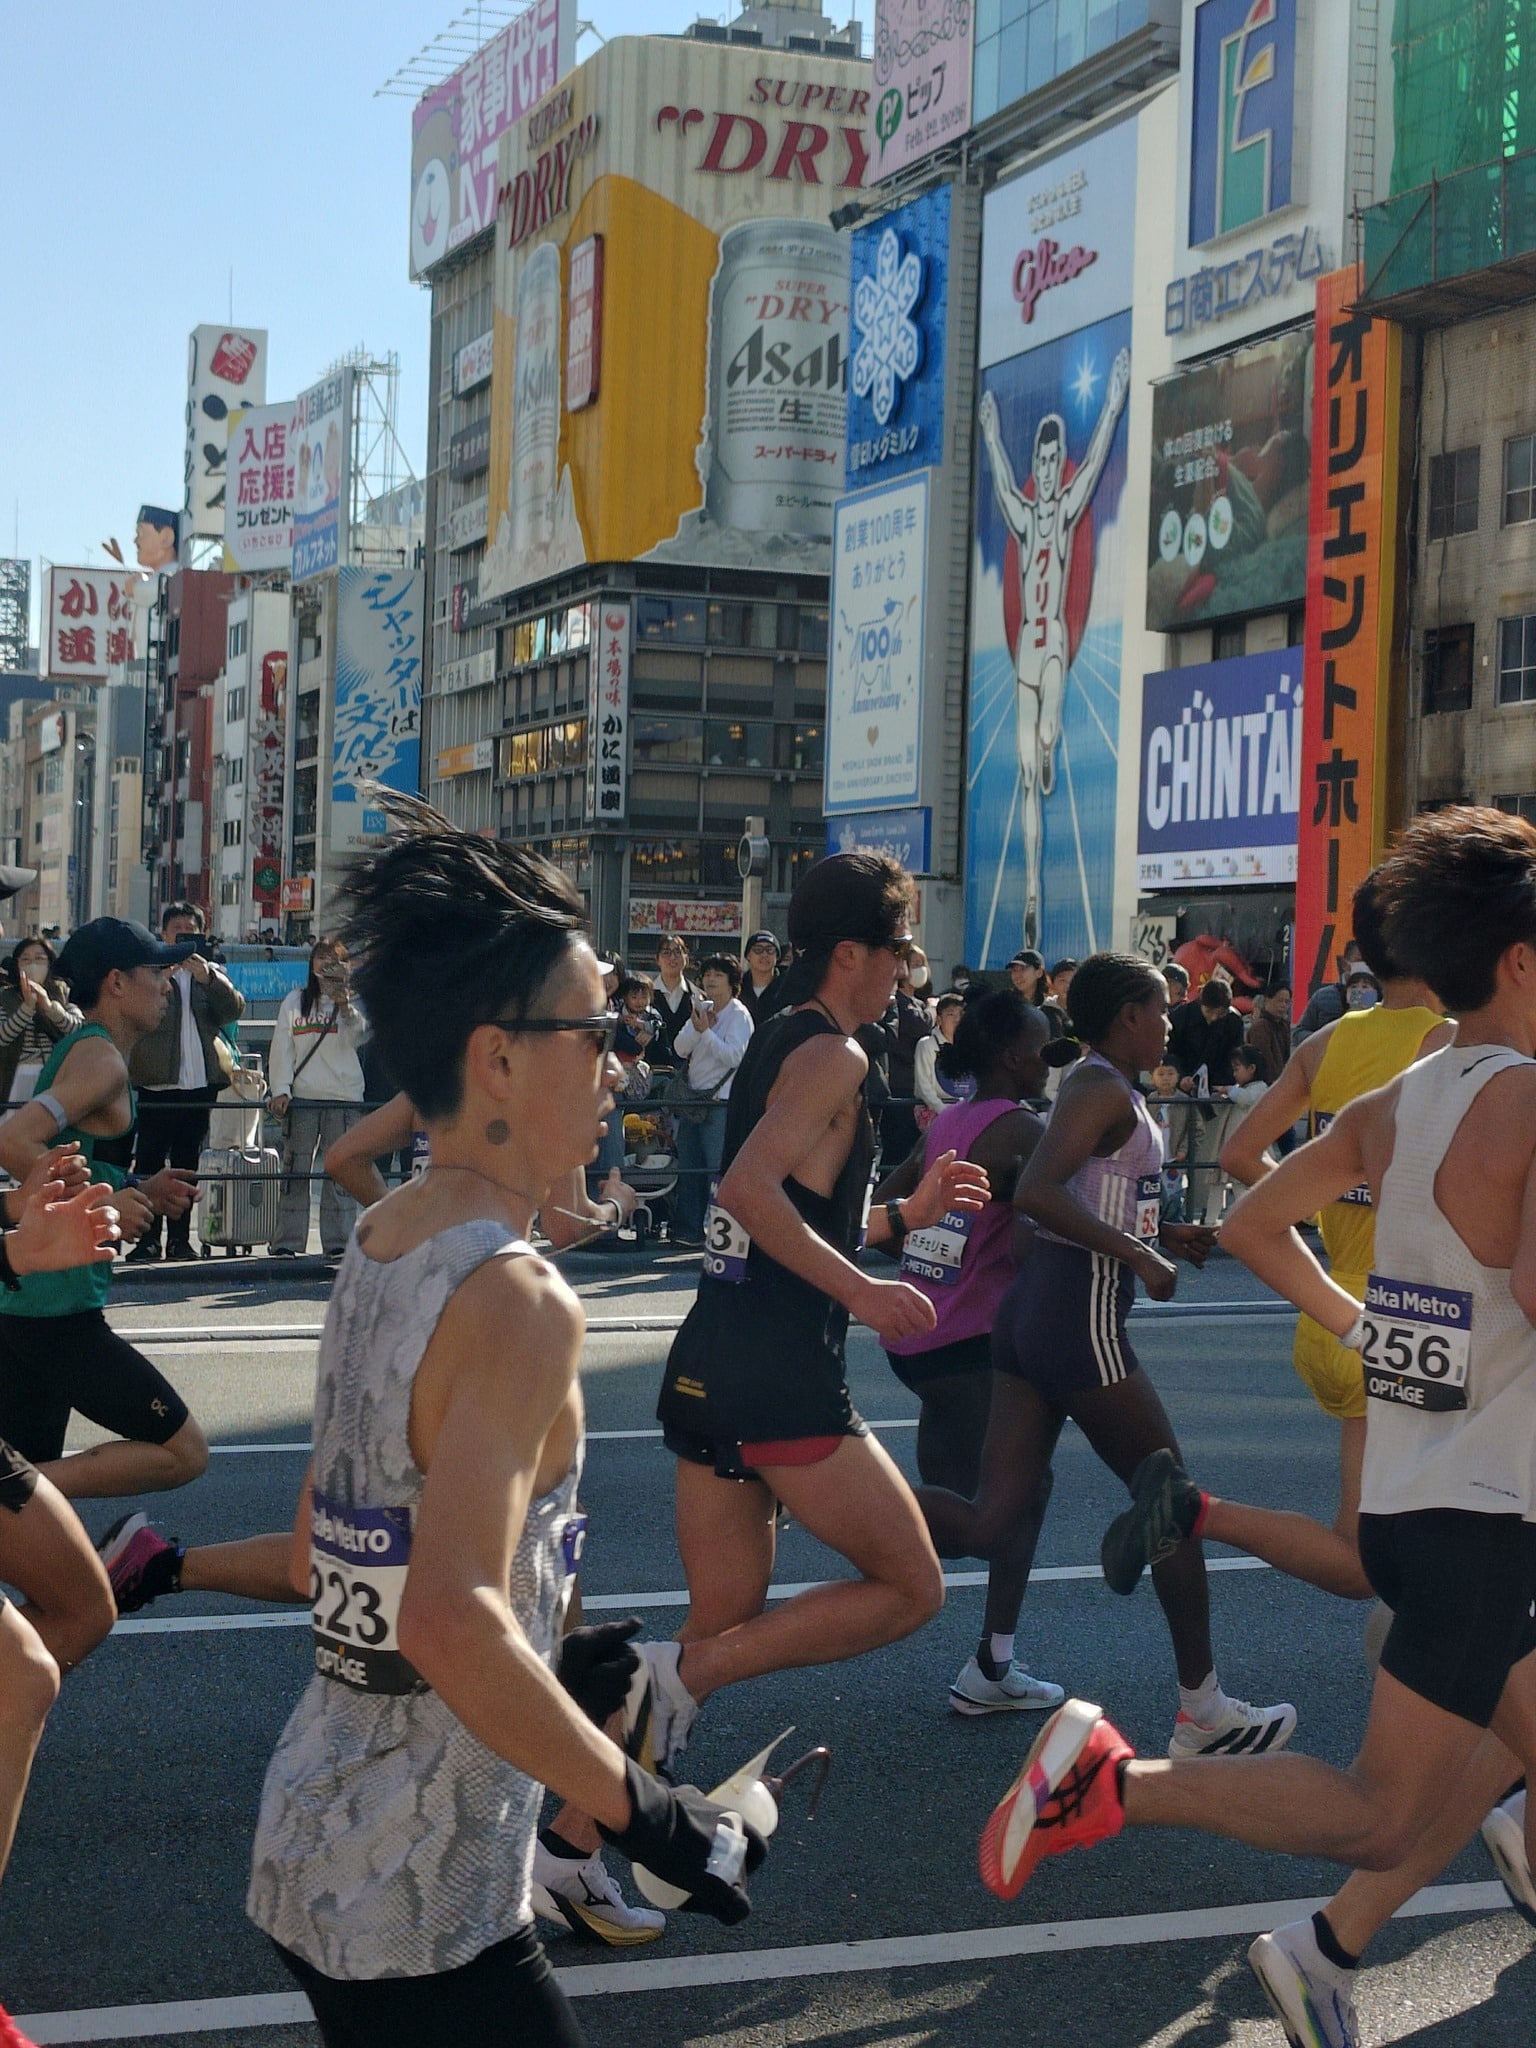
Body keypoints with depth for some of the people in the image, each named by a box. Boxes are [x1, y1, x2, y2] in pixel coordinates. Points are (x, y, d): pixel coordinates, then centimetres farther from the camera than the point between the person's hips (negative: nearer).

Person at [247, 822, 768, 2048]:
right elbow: (452, 1621, -30)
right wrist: (646, 1814, -22)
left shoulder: (377, 1243, 5)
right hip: (422, 1906, -8)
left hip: (310, 1842, 8)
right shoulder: (518, 1298, -21)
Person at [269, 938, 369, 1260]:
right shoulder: (294, 1001, 12)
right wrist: (280, 1089, -3)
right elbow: (282, 1047, 8)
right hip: (301, 1098, 1)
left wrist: (344, 1004, -20)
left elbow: (357, 1037, -8)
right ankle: (287, 1242, 3)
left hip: (344, 1099, -1)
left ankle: (337, 1242, 1)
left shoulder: (354, 1003, 9)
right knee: (295, 1170, 0)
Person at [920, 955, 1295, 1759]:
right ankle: (1203, 1715, 17)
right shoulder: (1105, 1089, -12)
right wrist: (1138, 1255, -23)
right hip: (1082, 1323, -9)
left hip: (1029, 1311, 9)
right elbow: (1036, 1192, -26)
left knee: (990, 1524, 3)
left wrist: (1164, 1237, 16)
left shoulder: (1094, 1085, 17)